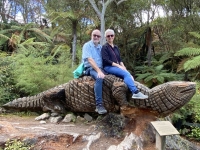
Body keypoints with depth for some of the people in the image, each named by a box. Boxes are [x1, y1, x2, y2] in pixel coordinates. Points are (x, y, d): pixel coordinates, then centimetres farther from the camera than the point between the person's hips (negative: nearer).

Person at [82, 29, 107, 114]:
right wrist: (99, 71, -24)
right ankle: (99, 105, -36)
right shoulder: (87, 45, 1)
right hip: (90, 68, -6)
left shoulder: (101, 47, 20)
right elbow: (90, 60, -13)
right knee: (99, 78, -37)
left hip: (100, 69, 6)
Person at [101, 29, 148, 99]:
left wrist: (123, 67, -2)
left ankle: (135, 93, -33)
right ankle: (135, 92, -36)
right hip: (108, 67, -7)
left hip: (117, 67, 7)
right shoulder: (104, 47, 0)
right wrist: (118, 66, -17)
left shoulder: (116, 47, 21)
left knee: (129, 76, -21)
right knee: (126, 74, -29)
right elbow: (106, 61, -12)